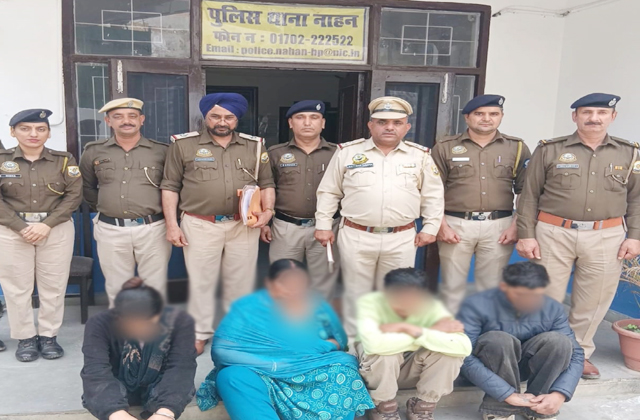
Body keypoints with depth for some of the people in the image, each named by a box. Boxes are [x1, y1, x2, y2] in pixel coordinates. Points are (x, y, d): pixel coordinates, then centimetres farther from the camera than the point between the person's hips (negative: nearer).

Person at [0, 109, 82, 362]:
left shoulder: (64, 160, 2)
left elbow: (74, 195, -4)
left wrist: (47, 224, -13)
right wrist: (21, 227, -14)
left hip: (57, 230, 0)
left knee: (53, 285, 4)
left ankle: (49, 336, 19)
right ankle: (25, 338, 19)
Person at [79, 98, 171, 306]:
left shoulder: (162, 151, 2)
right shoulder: (93, 152, 6)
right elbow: (86, 187, 19)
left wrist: (166, 212, 2)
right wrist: (102, 207, 11)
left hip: (153, 229, -1)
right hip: (110, 230, 2)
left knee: (155, 288, 7)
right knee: (117, 289, 13)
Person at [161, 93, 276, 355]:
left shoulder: (254, 146, 7)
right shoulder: (184, 145, 0)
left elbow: (266, 183, 12)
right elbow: (170, 186, 2)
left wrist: (267, 210, -5)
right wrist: (172, 224, -4)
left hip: (244, 226, 2)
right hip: (200, 226, -1)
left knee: (241, 282, 11)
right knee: (201, 281, 8)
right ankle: (200, 333, 24)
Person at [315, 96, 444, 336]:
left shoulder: (420, 156, 4)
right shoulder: (347, 152, 1)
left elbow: (433, 195, 10)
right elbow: (328, 191, 6)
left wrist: (430, 228, 5)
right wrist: (323, 225, 2)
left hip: (401, 239, 1)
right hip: (356, 236, -1)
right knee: (356, 294, 9)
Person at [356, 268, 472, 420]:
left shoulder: (430, 306, -22)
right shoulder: (370, 302, -29)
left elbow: (464, 347, -35)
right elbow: (373, 344, -48)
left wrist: (417, 331, -40)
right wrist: (433, 332, -38)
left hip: (412, 368, 2)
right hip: (376, 369, -2)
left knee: (450, 350, -26)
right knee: (384, 351, -37)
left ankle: (422, 406, -4)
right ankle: (383, 407, -8)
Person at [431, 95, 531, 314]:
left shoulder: (517, 148, 7)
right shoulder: (445, 147, 2)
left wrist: (517, 226, -1)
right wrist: (441, 225, -6)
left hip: (499, 226, 1)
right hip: (455, 224, -1)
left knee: (491, 287, 10)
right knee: (452, 286, 6)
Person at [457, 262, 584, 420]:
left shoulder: (553, 309, -13)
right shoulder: (477, 306, -27)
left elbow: (575, 354, -13)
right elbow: (465, 358, -33)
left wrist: (559, 394, -29)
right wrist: (509, 395, -36)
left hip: (525, 365, 4)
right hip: (487, 367, -3)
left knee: (558, 340, -24)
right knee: (498, 340, -35)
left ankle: (537, 406, -10)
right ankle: (499, 407, -18)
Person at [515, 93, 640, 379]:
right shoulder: (549, 150, 1)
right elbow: (530, 196, 0)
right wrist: (526, 234, -5)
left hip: (606, 237, 2)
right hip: (554, 233, -2)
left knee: (594, 301, 10)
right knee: (546, 297, 5)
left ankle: (579, 353, 28)